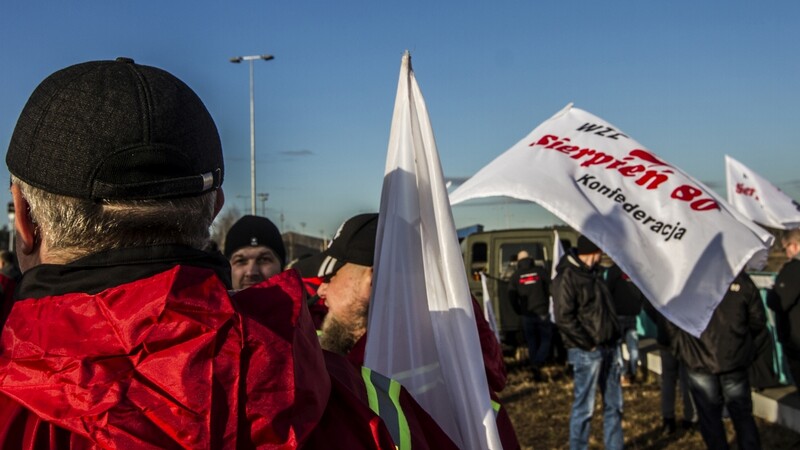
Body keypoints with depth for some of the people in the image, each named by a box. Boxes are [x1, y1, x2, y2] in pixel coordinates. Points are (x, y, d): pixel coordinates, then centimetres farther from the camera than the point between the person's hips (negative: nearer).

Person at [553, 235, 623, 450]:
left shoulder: (593, 273, 13)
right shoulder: (567, 277, -14)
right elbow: (564, 319, -20)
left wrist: (614, 338, 9)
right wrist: (588, 343, -16)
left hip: (609, 347, 8)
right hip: (586, 351, -8)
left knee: (614, 404, 14)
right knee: (584, 407, 0)